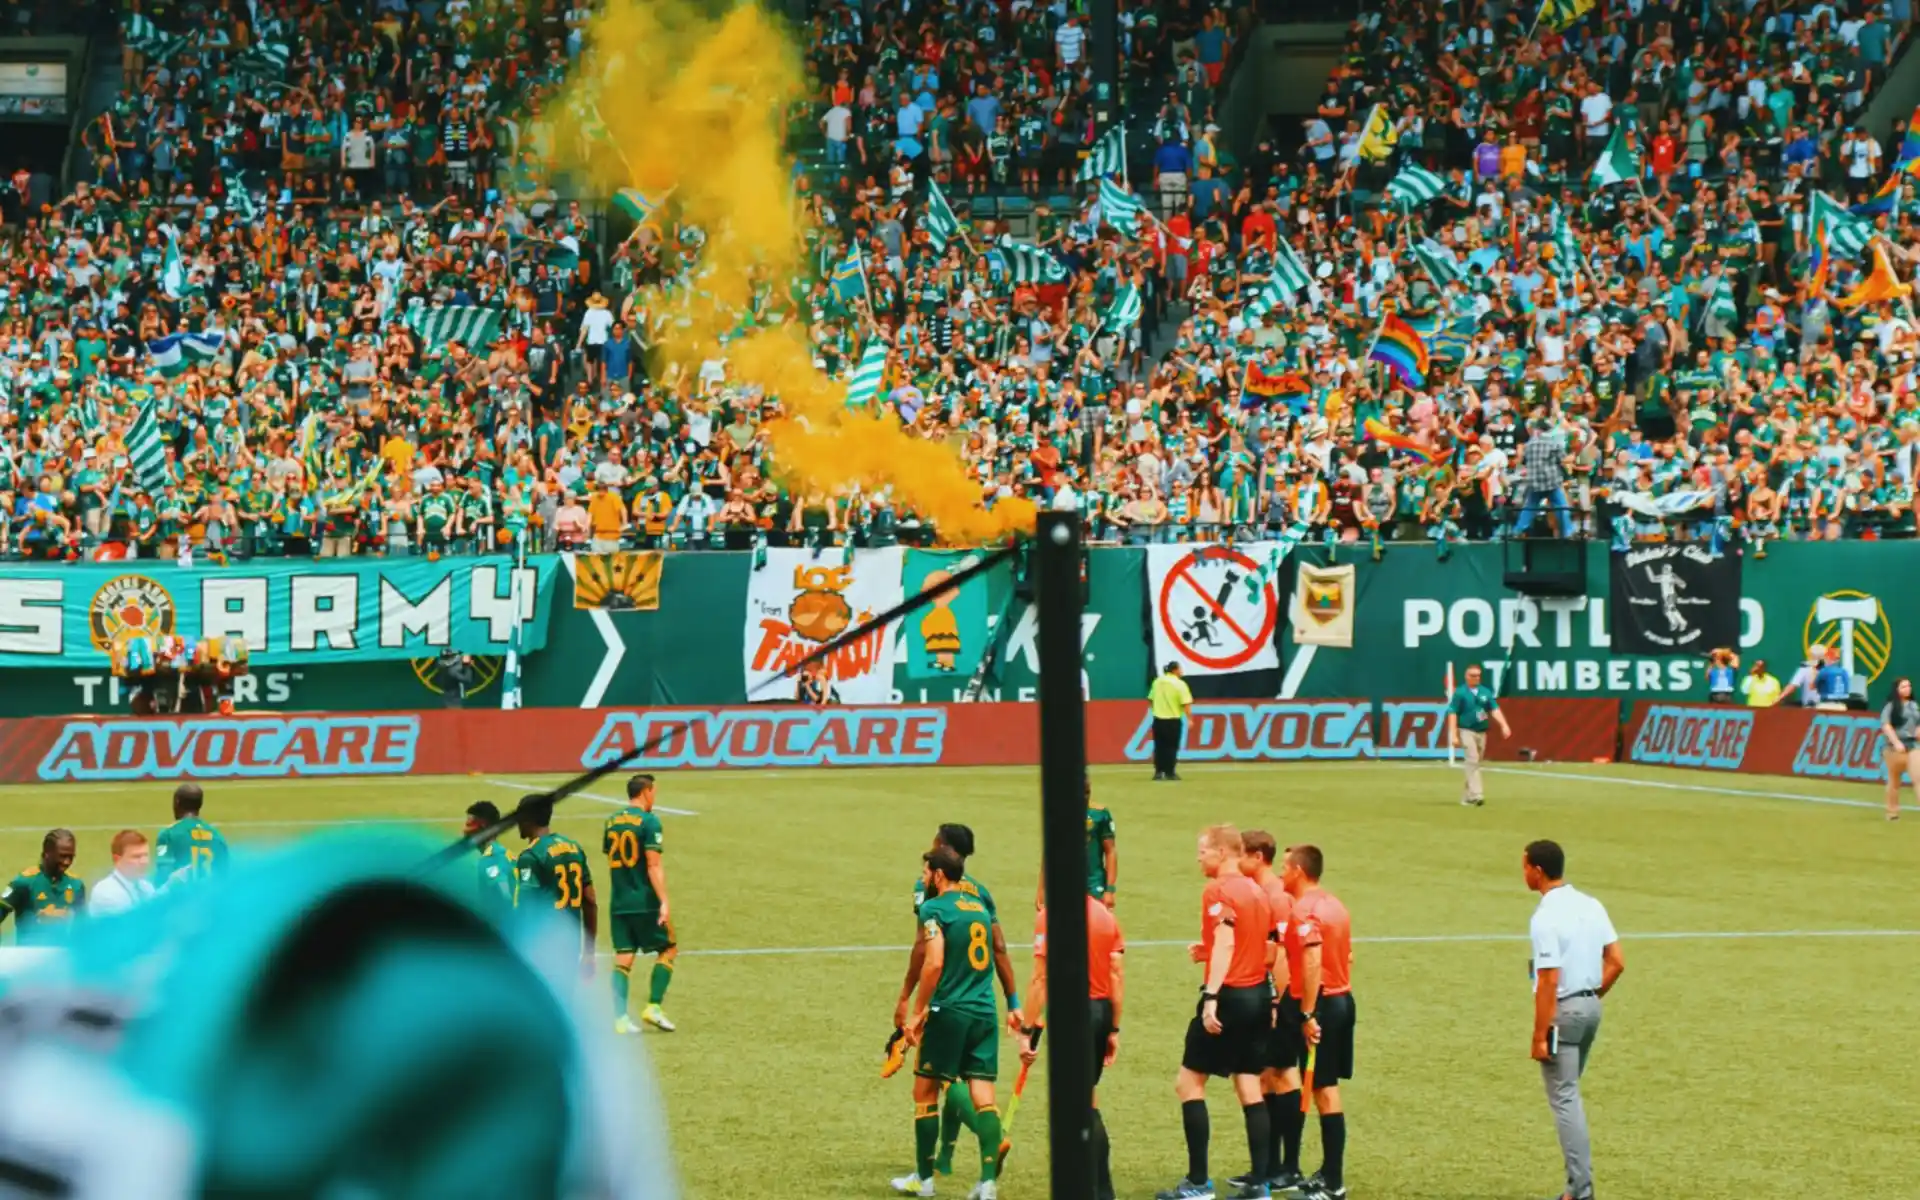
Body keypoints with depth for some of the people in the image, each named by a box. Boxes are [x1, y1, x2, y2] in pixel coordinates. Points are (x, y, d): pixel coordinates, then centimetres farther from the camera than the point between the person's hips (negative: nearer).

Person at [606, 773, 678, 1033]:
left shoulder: (611, 823, 11)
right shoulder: (649, 821, -10)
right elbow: (654, 865, -16)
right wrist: (664, 902, -19)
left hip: (619, 903, 6)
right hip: (645, 902, -6)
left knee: (623, 958, 5)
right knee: (668, 950, 8)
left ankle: (620, 1017, -2)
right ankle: (653, 1007, -2)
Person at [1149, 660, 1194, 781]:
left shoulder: (1157, 682, 5)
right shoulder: (1180, 684, -9)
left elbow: (1150, 700, 13)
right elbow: (1186, 704, -15)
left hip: (1158, 719, 4)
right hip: (1173, 720, -4)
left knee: (1159, 747, 10)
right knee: (1171, 747, 3)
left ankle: (1158, 772, 9)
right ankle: (1170, 772, 4)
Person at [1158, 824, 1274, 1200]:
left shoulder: (1218, 891, -11)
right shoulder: (1257, 892, 13)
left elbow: (1226, 943, -23)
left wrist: (1211, 997, -29)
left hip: (1230, 996, -8)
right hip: (1259, 994, 8)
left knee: (1188, 1082, -1)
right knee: (1249, 1087, 10)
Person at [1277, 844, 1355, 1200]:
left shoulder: (1304, 910, -16)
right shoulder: (1334, 904, 13)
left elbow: (1313, 961, -25)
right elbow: (1347, 956, 16)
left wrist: (1308, 1015, -24)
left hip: (1319, 1003, -9)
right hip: (1342, 999, 9)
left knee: (1323, 1090, -5)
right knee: (1327, 1088, 15)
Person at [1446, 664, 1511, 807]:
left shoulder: (1486, 692, 10)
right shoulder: (1459, 693, -2)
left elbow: (1495, 709, 1)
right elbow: (1453, 714, -5)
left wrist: (1504, 725, -15)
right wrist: (1453, 735, -14)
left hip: (1481, 732, 5)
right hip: (1466, 731, -5)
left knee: (1475, 763, 9)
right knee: (1472, 760, -18)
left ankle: (1466, 795, 19)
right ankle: (1476, 794, -25)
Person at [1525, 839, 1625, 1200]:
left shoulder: (1546, 918, -18)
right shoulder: (1591, 906, 7)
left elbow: (1549, 981, -20)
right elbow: (1617, 962, 8)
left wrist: (1540, 1036, -16)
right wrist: (1593, 996, 17)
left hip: (1562, 1011, -8)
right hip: (1590, 1007, 8)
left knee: (1564, 1099, -3)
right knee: (1570, 1095, 19)